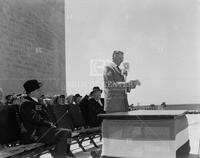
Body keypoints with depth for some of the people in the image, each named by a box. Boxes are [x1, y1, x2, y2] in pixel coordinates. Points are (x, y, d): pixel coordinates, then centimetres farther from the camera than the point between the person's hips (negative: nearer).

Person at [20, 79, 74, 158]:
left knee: (68, 132, 9)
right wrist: (50, 124, -11)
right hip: (37, 133, -10)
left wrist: (51, 124, 4)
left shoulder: (37, 102, 19)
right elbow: (36, 119, -20)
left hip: (45, 128, 10)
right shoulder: (26, 104, -12)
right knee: (64, 133, -23)